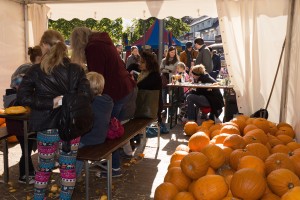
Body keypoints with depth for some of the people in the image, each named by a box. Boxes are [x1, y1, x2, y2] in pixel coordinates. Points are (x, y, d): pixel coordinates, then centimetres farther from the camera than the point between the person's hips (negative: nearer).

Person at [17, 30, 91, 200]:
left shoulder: (35, 71, -5)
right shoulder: (76, 69, -3)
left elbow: (22, 97, -14)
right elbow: (86, 96, -11)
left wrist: (50, 103, -14)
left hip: (47, 128, 0)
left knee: (45, 167, 20)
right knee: (68, 167, 14)